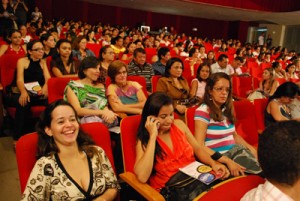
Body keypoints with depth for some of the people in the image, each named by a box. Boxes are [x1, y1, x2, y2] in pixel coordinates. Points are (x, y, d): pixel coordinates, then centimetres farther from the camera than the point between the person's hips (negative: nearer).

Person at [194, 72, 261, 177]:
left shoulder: (226, 109, 11)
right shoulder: (203, 111, -12)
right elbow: (199, 146, -18)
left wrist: (251, 148, 5)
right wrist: (228, 161, -23)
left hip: (236, 152, 7)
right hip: (218, 159, -7)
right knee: (259, 172, -24)